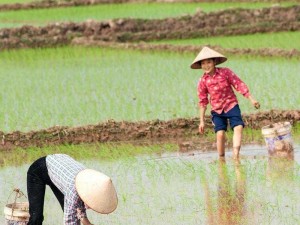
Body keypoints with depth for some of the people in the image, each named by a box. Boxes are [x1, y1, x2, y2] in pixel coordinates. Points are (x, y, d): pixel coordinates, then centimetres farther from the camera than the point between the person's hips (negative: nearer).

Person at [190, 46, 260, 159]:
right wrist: (202, 121, 4)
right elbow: (202, 102, 3)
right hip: (217, 110, 1)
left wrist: (252, 99, -7)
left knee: (238, 127, -21)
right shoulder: (203, 81, -5)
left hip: (231, 105, -1)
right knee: (220, 133, -12)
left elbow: (239, 85, -4)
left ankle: (236, 153, -27)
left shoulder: (225, 72, -9)